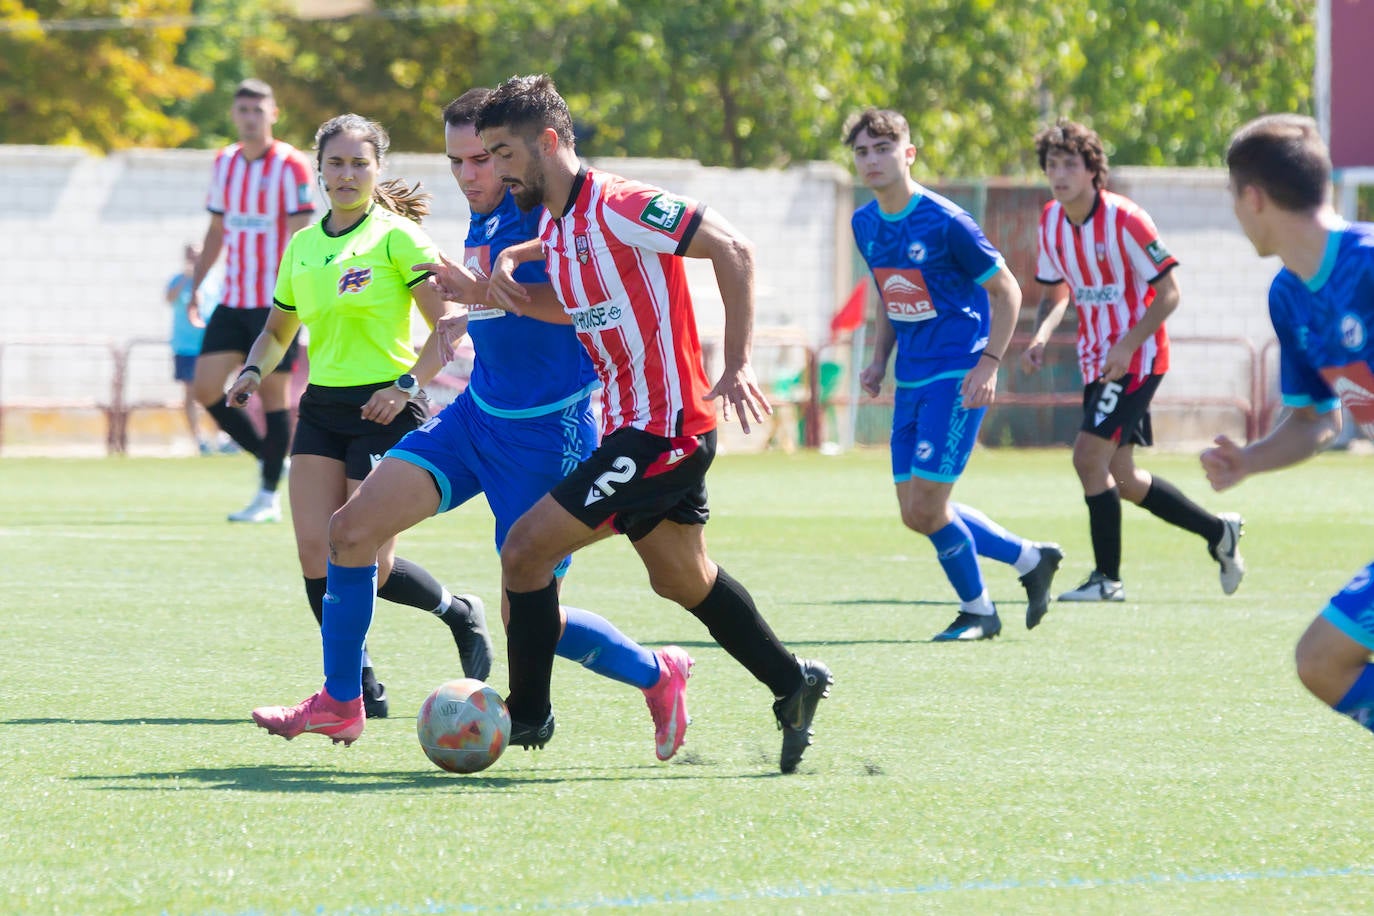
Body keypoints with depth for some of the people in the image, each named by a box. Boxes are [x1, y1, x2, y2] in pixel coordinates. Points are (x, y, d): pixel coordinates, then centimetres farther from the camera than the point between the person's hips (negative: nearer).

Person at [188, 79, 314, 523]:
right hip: (233, 301, 6)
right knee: (206, 388, -2)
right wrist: (196, 285, 16)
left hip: (275, 303, -6)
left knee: (272, 393, -3)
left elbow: (301, 236, -12)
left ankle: (269, 496, 3)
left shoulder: (290, 165, -7)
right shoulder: (224, 163, 11)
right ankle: (267, 457, 16)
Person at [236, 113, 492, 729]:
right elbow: (278, 330, 25)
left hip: (385, 409, -6)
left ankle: (458, 613, 20)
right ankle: (360, 687, 3)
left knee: (367, 561, -9)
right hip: (322, 407, 6)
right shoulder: (302, 246, 12)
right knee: (316, 552, -7)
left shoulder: (396, 238, -7)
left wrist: (408, 384, -21)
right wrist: (254, 370, 5)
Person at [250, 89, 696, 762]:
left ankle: (658, 675, 21)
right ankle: (338, 705, 11)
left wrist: (480, 292, -29)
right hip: (478, 413, 8)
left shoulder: (545, 209, -17)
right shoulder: (483, 216, 9)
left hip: (547, 430, -8)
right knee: (351, 530, -2)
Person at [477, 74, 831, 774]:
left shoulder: (618, 207, -18)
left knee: (526, 549, -11)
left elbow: (732, 251, -18)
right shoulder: (554, 227, 9)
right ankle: (793, 684, 34)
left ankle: (526, 717, -1)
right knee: (681, 578, 21)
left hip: (660, 429, -10)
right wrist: (507, 267, 2)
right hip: (633, 426, 10)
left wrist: (737, 366, -21)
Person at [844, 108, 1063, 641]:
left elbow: (1006, 291, -9)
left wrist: (988, 364, -17)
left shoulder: (945, 222, -15)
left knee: (926, 507, -12)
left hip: (957, 377, -8)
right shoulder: (865, 224, 6)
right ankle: (1031, 559, 23)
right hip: (911, 379, 8)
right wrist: (880, 360, 10)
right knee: (915, 513, 6)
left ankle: (976, 611, 10)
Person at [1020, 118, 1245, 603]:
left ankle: (1107, 578, -7)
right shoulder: (1050, 221, 4)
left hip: (1136, 359, -8)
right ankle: (1218, 531, 28)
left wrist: (1127, 346, -24)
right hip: (1096, 360, 8)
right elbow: (1056, 292, 16)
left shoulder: (1125, 220, -18)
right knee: (1121, 477, 11)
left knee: (1089, 456, -17)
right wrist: (1040, 338, -3)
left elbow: (1168, 292, -16)